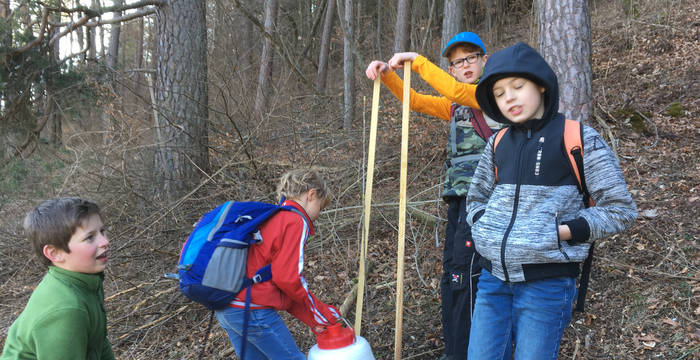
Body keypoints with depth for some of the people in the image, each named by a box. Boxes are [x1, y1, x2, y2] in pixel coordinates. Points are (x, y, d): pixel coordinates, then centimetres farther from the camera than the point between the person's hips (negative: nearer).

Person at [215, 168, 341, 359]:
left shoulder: (271, 218, 19)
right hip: (252, 311, -9)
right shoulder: (297, 222, -9)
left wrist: (311, 320, 12)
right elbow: (288, 278, -17)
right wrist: (319, 313, -2)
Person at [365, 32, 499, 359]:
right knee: (451, 274, 9)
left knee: (463, 274, -12)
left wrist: (417, 61, -19)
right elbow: (415, 101, 16)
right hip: (459, 197, 8)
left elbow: (456, 91, -21)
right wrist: (387, 74, 1)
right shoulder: (455, 106, 21)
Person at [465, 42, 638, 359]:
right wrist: (482, 225, 2)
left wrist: (564, 232, -13)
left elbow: (621, 209, -4)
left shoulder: (578, 139, -6)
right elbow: (476, 198, 22)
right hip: (494, 277, 5)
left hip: (547, 282, -5)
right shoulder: (498, 144, 9)